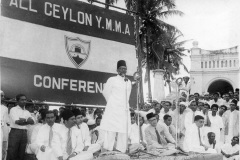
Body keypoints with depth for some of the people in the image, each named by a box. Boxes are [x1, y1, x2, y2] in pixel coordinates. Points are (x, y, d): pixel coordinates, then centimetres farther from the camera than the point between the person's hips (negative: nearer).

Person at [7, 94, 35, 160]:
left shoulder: (27, 112, 17)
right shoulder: (13, 109, 1)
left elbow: (32, 122, 2)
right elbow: (17, 121, -12)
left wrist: (23, 120, -12)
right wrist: (27, 121, -3)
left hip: (24, 133, 5)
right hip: (15, 132, -5)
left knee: (21, 155, 5)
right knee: (11, 154, -7)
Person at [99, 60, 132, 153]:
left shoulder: (128, 82, 15)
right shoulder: (112, 80, 1)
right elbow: (105, 92, 8)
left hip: (124, 111, 5)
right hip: (113, 110, -5)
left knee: (123, 132, 0)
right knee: (111, 131, -7)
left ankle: (121, 151, 3)